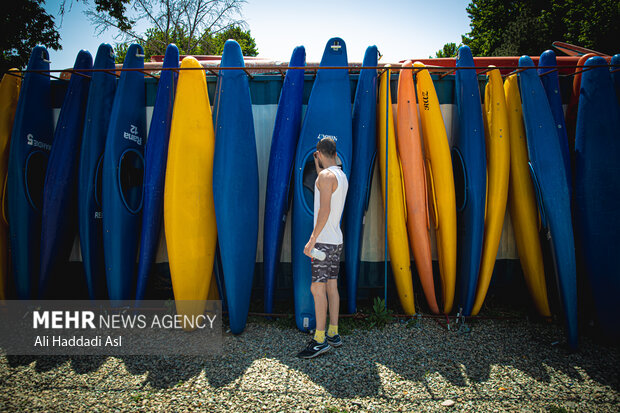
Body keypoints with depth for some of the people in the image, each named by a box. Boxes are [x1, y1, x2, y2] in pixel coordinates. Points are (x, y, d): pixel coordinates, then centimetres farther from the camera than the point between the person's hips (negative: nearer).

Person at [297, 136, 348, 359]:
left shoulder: (327, 175, -14)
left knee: (317, 288, -5)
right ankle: (333, 334, 20)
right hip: (337, 240, 9)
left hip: (324, 241, -9)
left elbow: (324, 210, -23)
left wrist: (312, 240, -22)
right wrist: (318, 169, 29)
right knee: (332, 287, 12)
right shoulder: (342, 177, 14)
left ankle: (320, 341, 0)